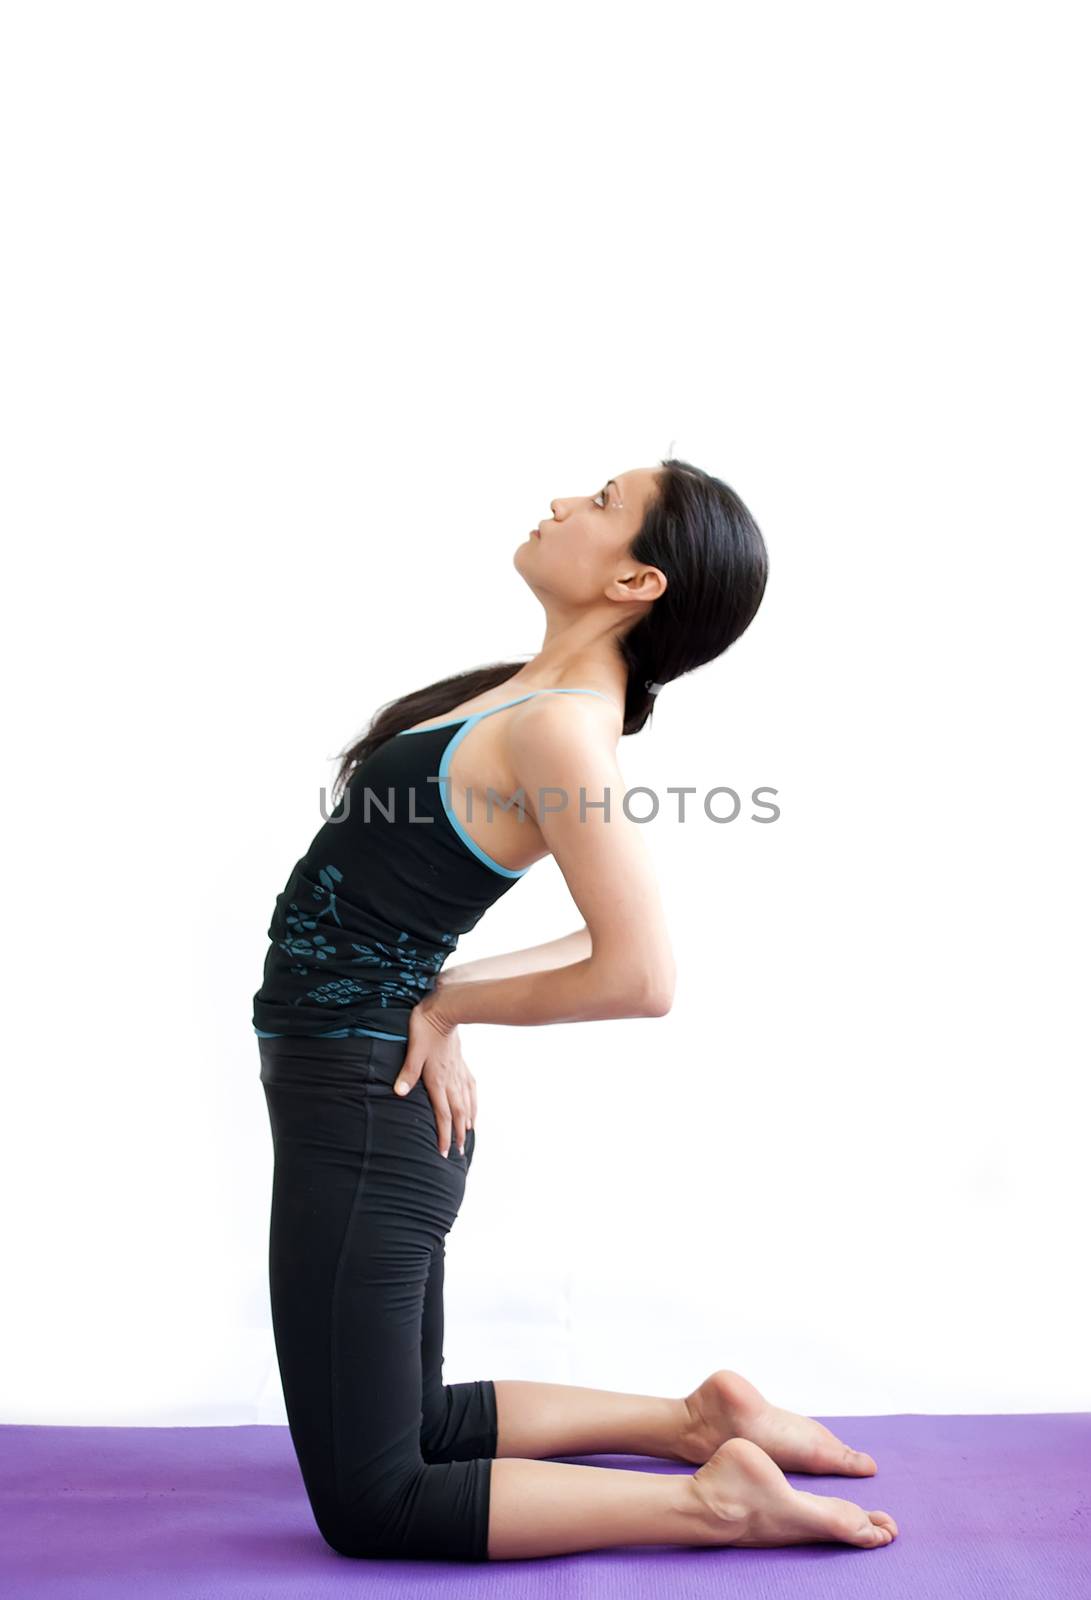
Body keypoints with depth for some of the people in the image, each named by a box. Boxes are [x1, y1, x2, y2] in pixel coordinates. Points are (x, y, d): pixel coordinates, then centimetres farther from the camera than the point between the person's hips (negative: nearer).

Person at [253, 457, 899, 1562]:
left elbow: (637, 978, -28)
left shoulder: (557, 725, -22)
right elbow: (603, 933, 14)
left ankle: (715, 1500, 2)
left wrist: (446, 1003, -13)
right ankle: (699, 1419, 25)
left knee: (372, 1507, 3)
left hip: (359, 1113, -9)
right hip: (361, 1099, 9)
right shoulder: (544, 692, 5)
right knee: (411, 1429, 25)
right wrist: (429, 1008, 2)